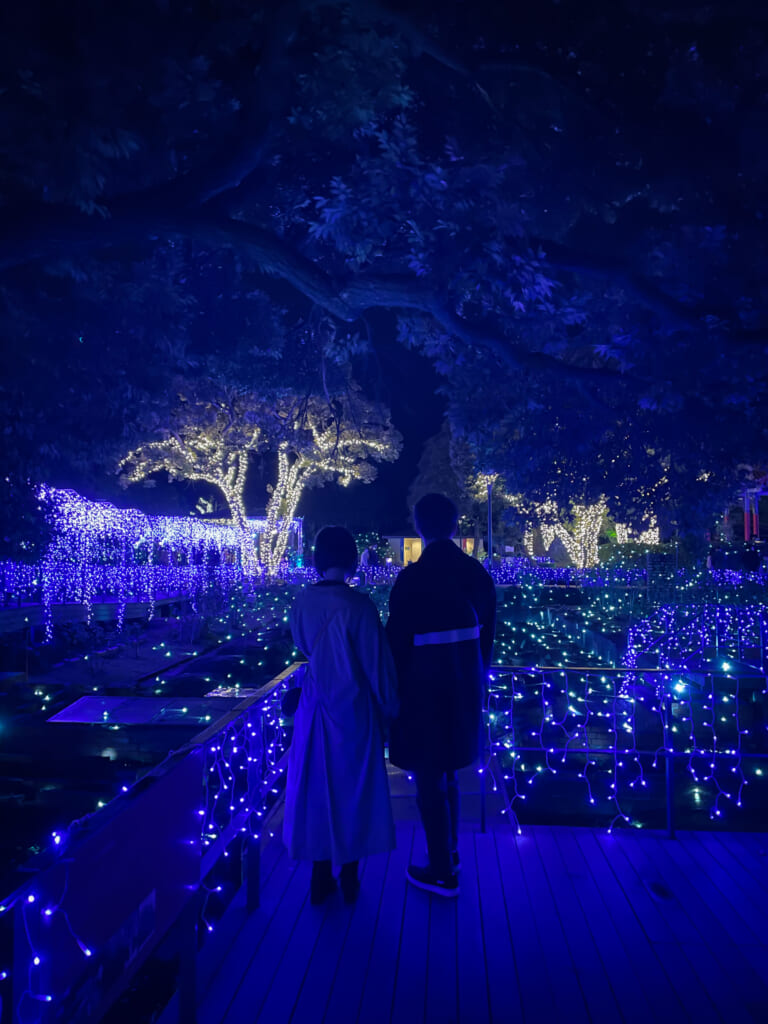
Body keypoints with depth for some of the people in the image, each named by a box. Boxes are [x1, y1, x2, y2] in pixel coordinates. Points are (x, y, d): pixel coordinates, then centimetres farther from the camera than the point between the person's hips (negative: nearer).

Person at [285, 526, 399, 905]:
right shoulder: (358, 604, -19)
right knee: (352, 791, 13)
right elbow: (378, 664, -13)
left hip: (314, 708, 4)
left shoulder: (301, 602, -6)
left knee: (317, 790, 15)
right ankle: (349, 880, 26)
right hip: (353, 711, -3)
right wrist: (388, 709, 0)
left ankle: (321, 880, 26)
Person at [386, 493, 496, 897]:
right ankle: (449, 852, 41)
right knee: (446, 773, 25)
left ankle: (443, 872, 24)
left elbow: (396, 641, -15)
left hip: (423, 692, -6)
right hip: (463, 691, 6)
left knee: (429, 781, 10)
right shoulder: (478, 573, -1)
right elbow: (486, 635, 7)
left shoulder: (411, 578, -19)